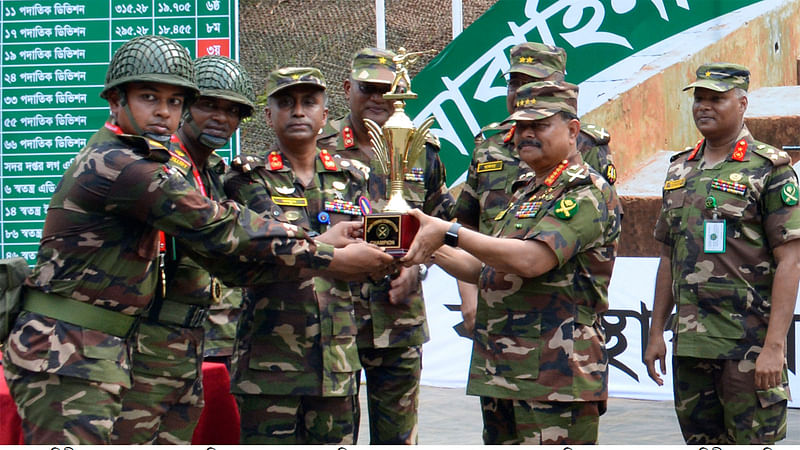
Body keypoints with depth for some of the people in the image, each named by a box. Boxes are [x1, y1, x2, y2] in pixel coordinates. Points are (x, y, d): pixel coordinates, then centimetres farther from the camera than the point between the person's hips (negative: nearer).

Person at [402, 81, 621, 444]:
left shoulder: (587, 192, -9)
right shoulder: (527, 194, 23)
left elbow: (530, 260, -23)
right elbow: (487, 271, 25)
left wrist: (449, 233, -21)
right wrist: (432, 251, 8)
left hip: (556, 376, -9)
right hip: (502, 373, 10)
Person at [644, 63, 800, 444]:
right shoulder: (680, 170, 14)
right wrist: (656, 331, 13)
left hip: (749, 344, -6)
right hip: (689, 342, 6)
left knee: (755, 439, -3)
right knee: (700, 439, 12)